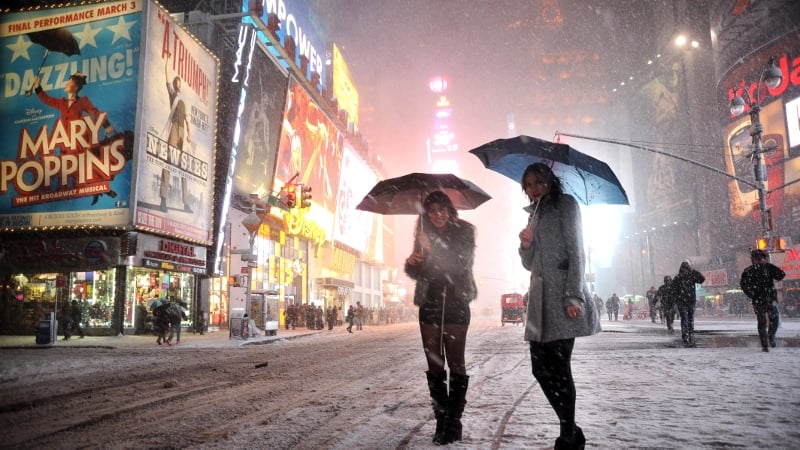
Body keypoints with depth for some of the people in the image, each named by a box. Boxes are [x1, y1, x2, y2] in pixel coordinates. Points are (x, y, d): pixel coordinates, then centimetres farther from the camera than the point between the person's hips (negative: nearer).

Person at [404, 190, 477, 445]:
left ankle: (454, 422, 2)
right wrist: (412, 262, -12)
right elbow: (416, 273, 11)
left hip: (455, 304, -4)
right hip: (430, 304, 4)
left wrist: (432, 248, -24)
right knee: (434, 365, 3)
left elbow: (460, 264, -15)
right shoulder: (424, 235, 9)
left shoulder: (463, 232, -2)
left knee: (456, 364, -4)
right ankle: (441, 420, 9)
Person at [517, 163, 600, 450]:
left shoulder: (565, 204, 2)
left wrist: (574, 296, -18)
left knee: (557, 368, -7)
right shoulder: (534, 214, 23)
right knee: (541, 368, 4)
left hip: (562, 295, -7)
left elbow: (575, 251, -8)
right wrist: (526, 244, 0)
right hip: (540, 297, 7)